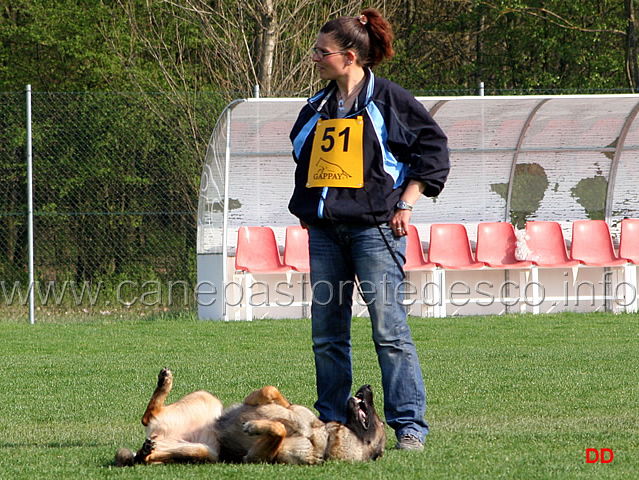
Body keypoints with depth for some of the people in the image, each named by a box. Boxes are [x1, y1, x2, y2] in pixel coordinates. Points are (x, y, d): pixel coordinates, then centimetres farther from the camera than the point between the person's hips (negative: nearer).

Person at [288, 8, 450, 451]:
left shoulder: (389, 100, -2)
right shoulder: (318, 108, 16)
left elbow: (434, 149, -1)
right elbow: (302, 158, 29)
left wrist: (405, 203, -6)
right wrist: (304, 208, 17)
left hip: (374, 227, -6)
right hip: (325, 231, 6)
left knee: (389, 328, -10)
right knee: (327, 332, 6)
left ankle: (410, 426, -9)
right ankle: (331, 423, 13)